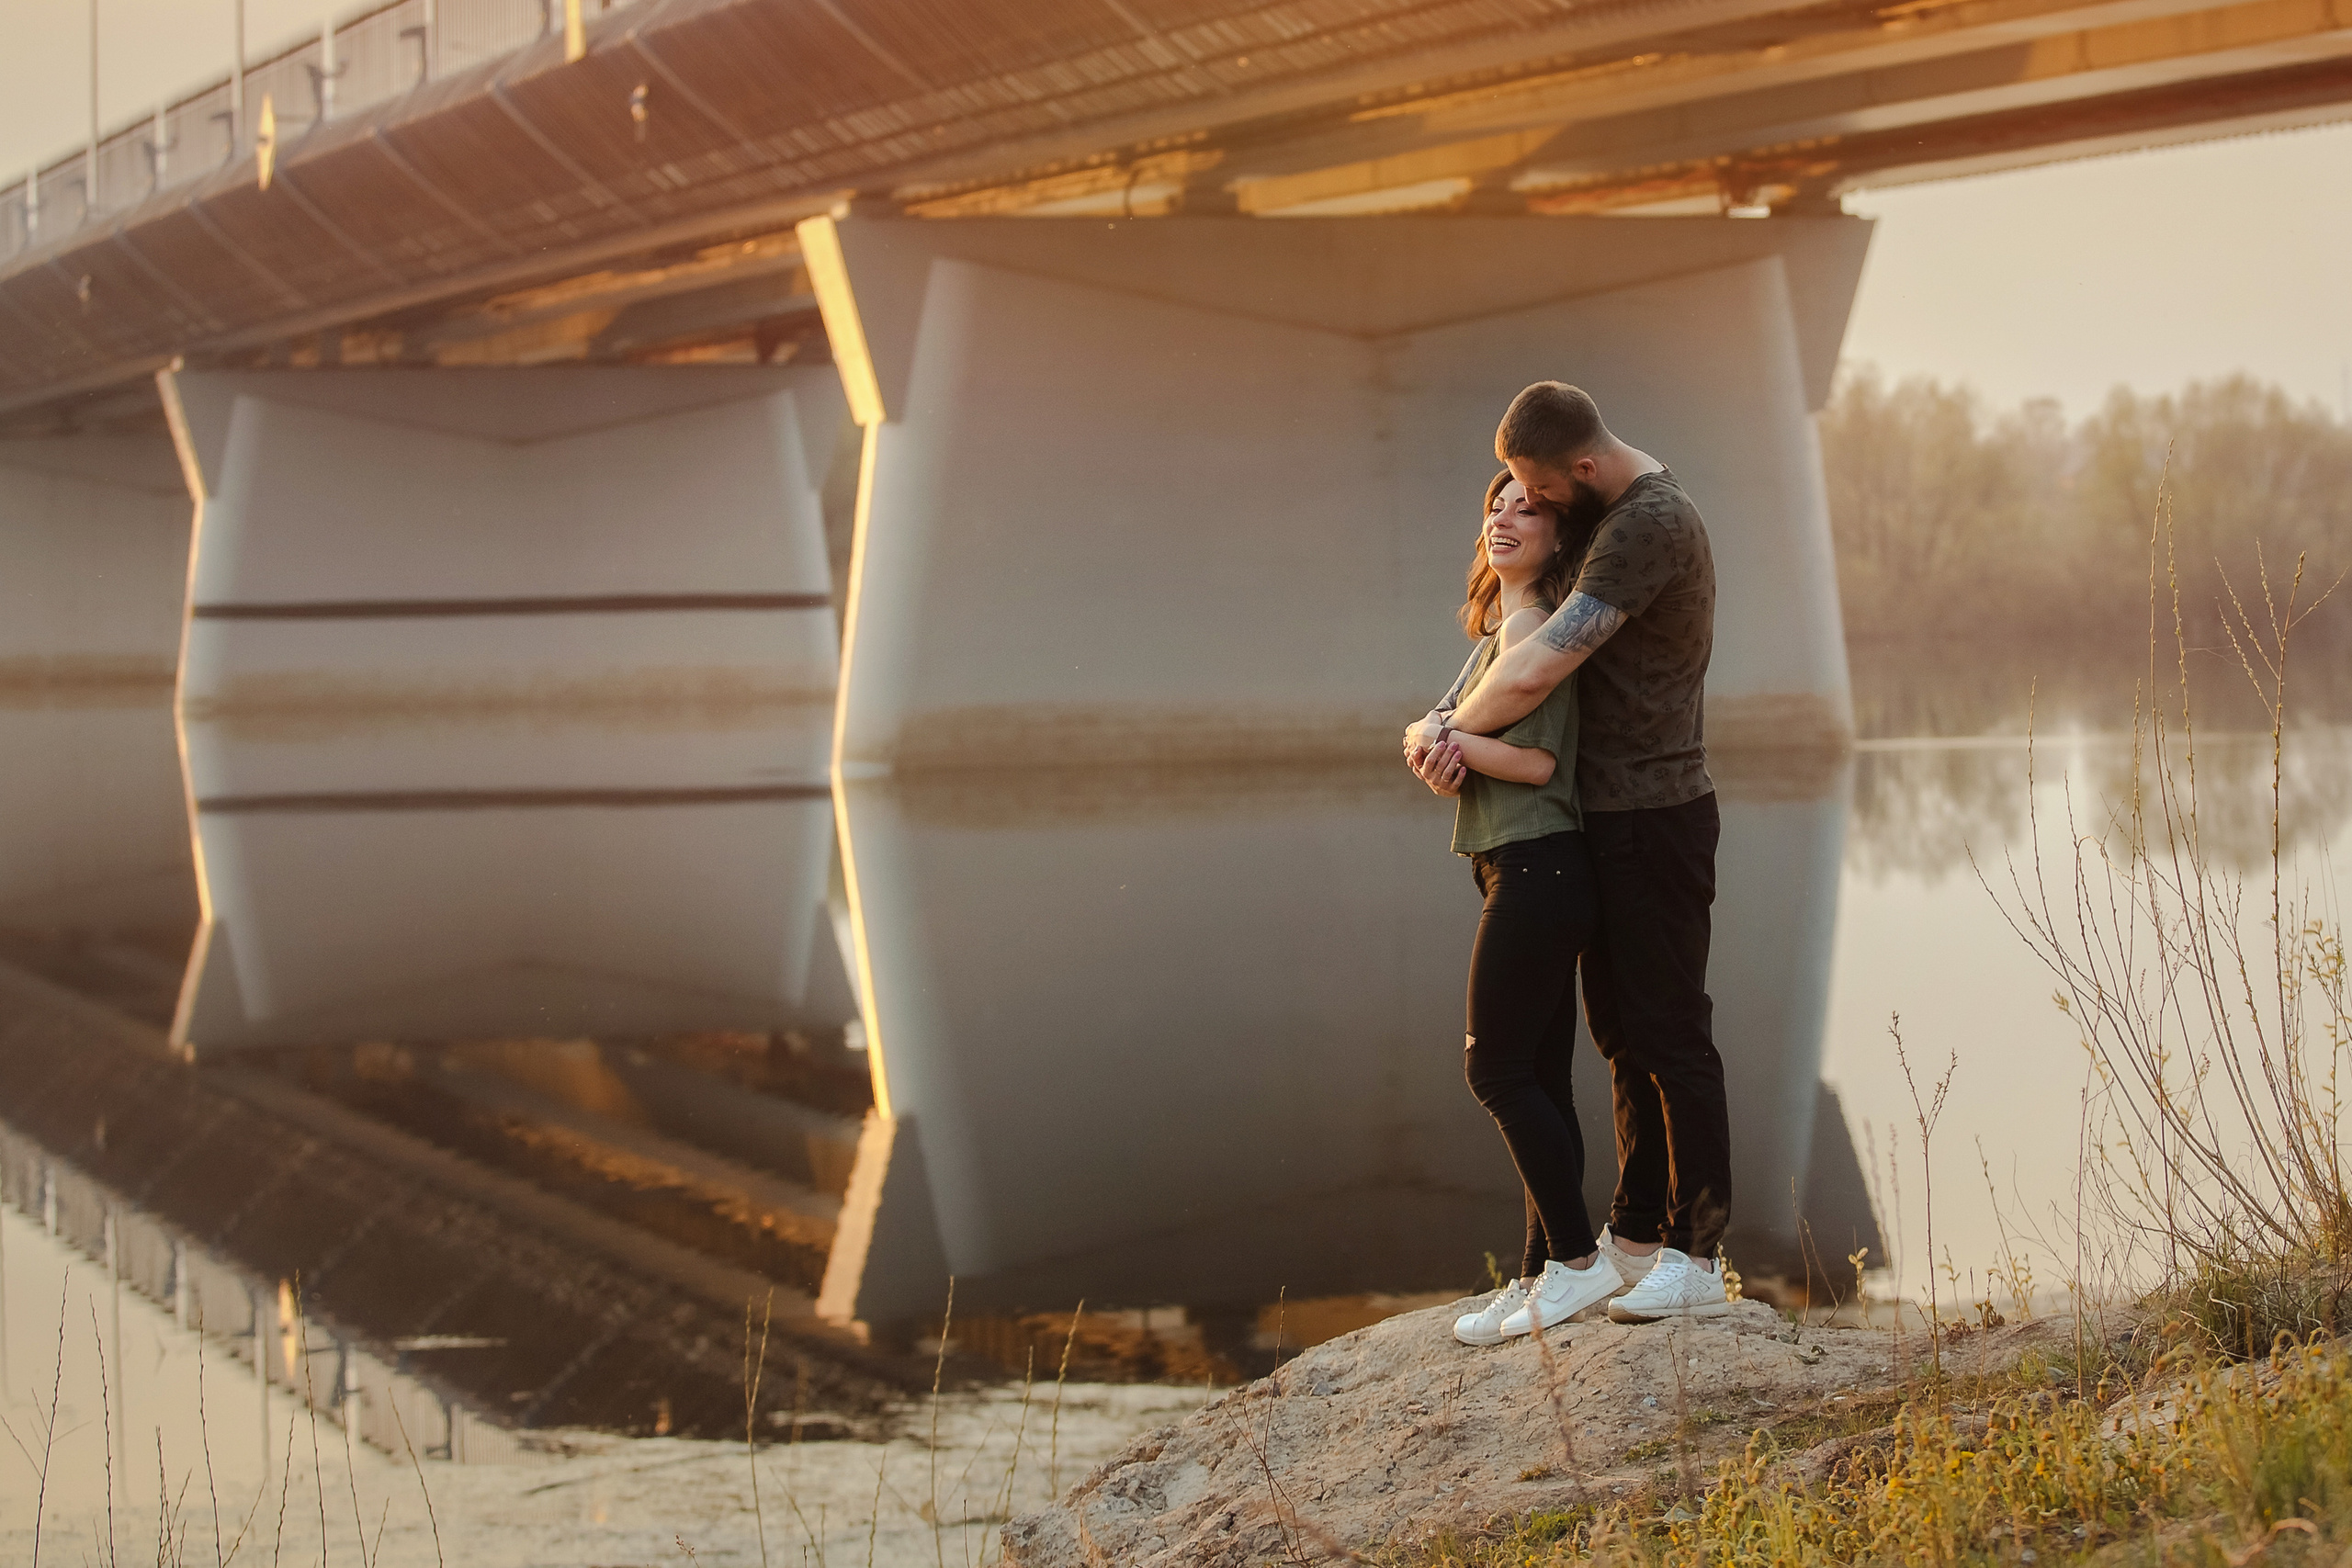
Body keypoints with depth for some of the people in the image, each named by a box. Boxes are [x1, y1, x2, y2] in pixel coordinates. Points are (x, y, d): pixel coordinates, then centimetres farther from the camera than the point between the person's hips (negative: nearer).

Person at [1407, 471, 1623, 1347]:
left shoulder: (1530, 627, -11)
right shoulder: (1498, 630, 19)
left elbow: (1536, 758, -20)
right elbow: (1477, 751, 17)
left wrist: (1444, 738, -7)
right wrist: (1448, 768, -6)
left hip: (1537, 872, -10)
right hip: (1532, 873, 10)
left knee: (1498, 1071, -7)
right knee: (1540, 1080, 10)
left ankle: (1576, 1257, -2)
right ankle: (1541, 1276, 14)